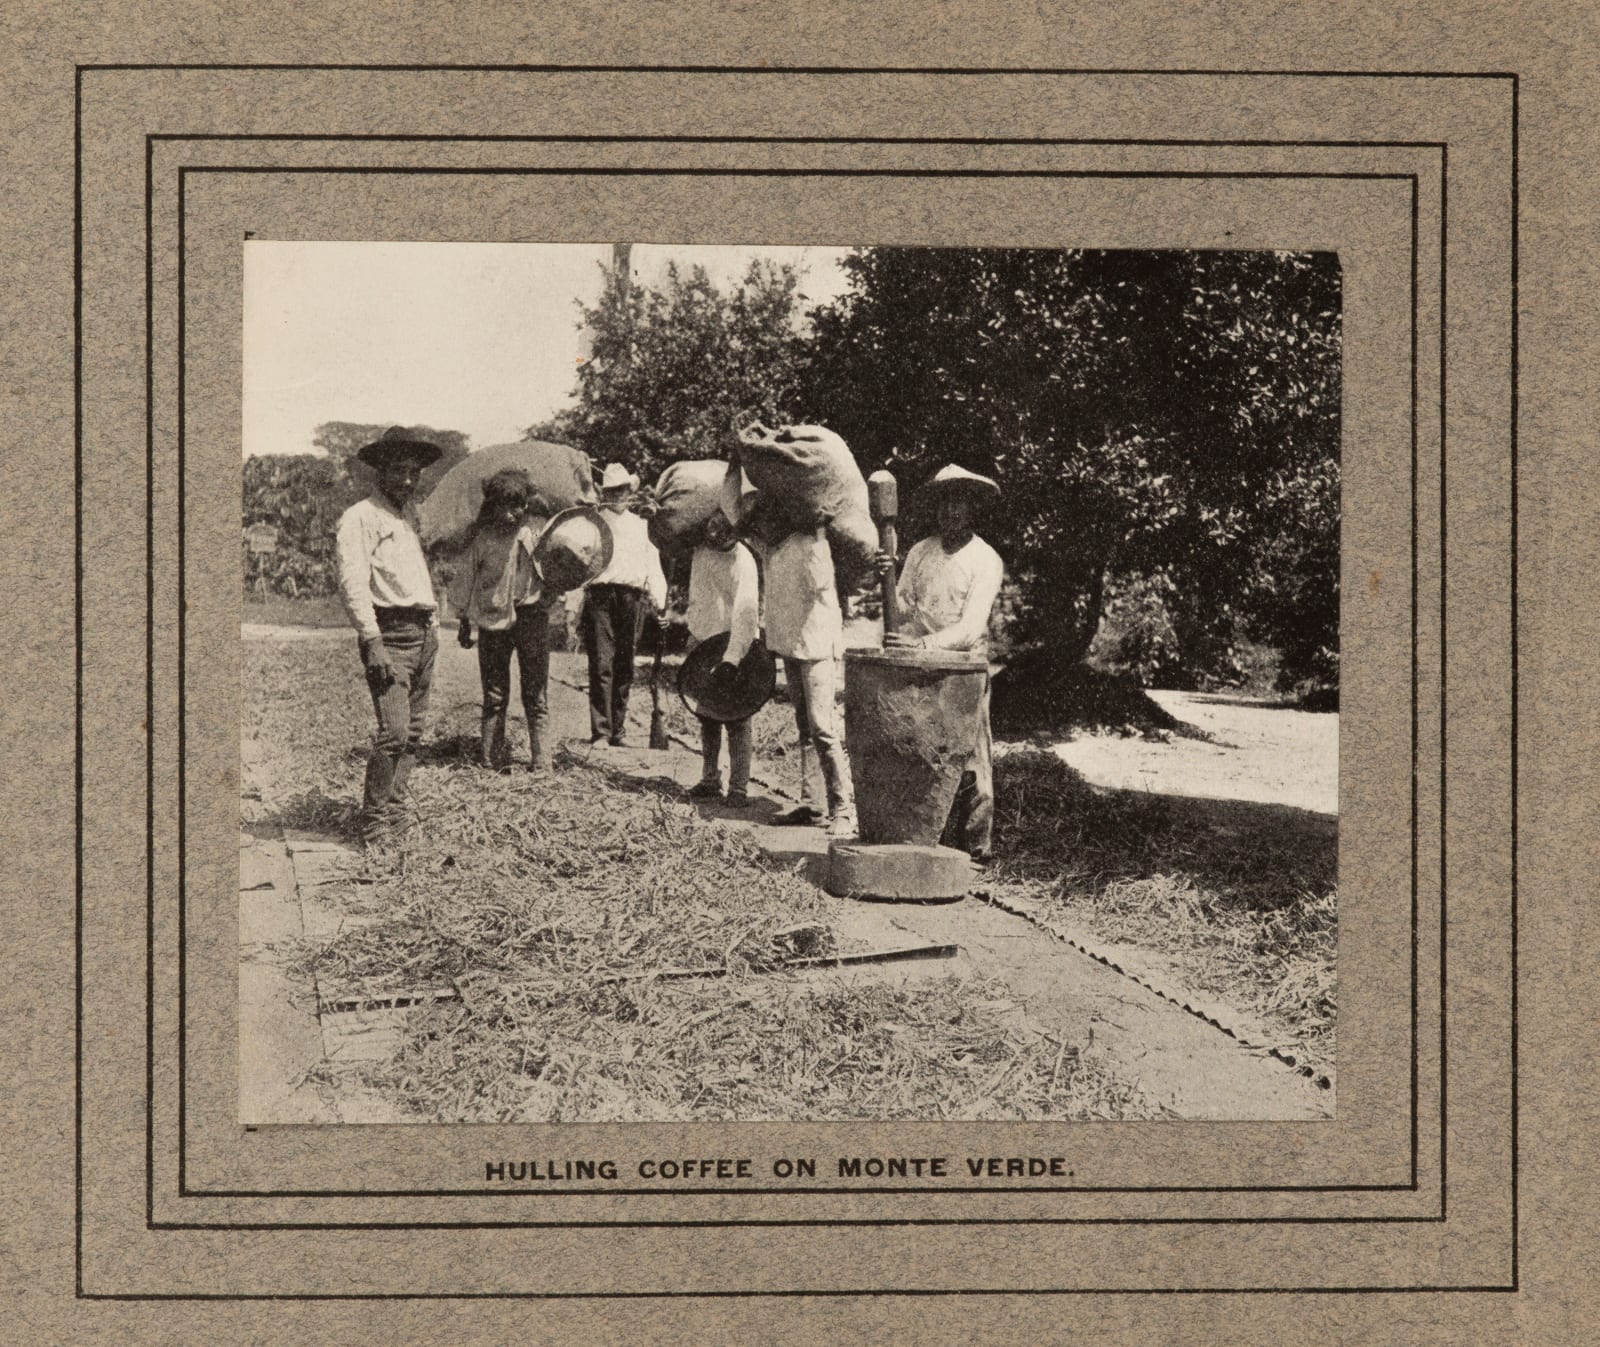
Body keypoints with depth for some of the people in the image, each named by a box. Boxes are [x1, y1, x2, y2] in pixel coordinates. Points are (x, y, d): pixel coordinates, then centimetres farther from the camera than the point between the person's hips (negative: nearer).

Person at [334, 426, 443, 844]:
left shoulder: (410, 519, 21)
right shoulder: (359, 518, -7)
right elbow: (353, 585, -15)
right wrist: (372, 641, -21)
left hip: (424, 633, 9)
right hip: (390, 634, -9)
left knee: (413, 730, 9)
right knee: (394, 730, -14)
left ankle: (395, 811, 17)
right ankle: (374, 825, -9)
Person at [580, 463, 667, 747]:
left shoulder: (641, 526, 22)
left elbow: (652, 566, 16)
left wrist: (659, 602, 2)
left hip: (632, 598, 3)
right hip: (599, 595, -3)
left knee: (625, 669, 3)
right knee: (601, 665, -10)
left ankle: (618, 731, 9)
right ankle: (600, 732, -12)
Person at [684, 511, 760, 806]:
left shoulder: (743, 562, -19)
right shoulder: (700, 551, 2)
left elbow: (746, 614, -27)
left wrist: (731, 658, -35)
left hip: (733, 646, -6)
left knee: (736, 719, -6)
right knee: (706, 716, 11)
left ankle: (739, 787, -4)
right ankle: (709, 780, 19)